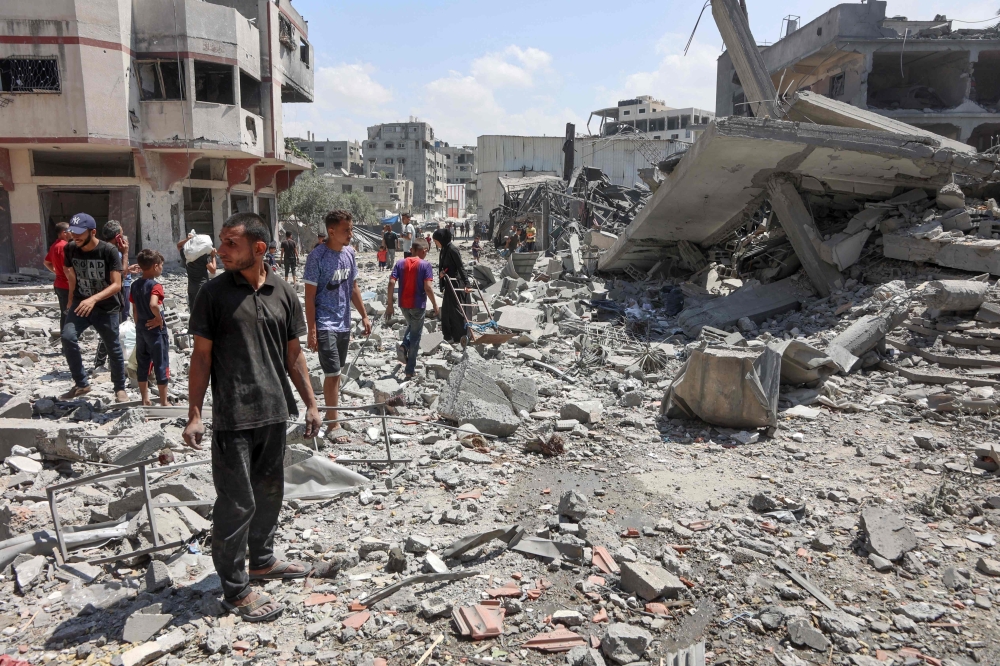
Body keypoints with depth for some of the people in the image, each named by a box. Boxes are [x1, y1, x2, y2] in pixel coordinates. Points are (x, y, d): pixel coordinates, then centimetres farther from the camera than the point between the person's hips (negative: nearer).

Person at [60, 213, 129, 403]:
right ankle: (81, 384, -5)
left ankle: (120, 389, 24)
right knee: (67, 337, -19)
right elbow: (71, 274, 12)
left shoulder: (109, 251, -19)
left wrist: (94, 299, -38)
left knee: (113, 349, 6)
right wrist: (72, 298, 10)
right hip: (80, 303, 3)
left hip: (107, 308, -3)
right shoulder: (69, 249, -7)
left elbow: (116, 285, -24)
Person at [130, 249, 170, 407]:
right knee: (161, 365, 2)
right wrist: (159, 318, -19)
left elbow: (134, 310, 11)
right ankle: (164, 402, 7)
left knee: (142, 365, 14)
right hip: (156, 330, -7)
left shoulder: (135, 285, 5)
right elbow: (153, 305, -35)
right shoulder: (155, 286, -18)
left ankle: (145, 400, 22)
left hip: (141, 330, 7)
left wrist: (139, 325, 19)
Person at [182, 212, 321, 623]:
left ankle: (262, 560, 39)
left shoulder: (283, 293, 3)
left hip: (274, 412, 4)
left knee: (269, 492, 18)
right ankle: (235, 589, 16)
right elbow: (201, 356, -4)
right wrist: (194, 414, -9)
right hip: (233, 417, -4)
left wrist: (310, 403, 8)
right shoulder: (214, 293, -5)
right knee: (236, 503, 2)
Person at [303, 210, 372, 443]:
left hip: (344, 323, 7)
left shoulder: (349, 253, 5)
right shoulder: (317, 257, -14)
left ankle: (331, 411, 27)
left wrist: (364, 316, 13)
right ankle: (333, 426, 1)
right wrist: (312, 330, -15)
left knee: (336, 372, 14)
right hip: (325, 325, -6)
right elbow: (310, 296, -13)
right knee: (332, 373, -7)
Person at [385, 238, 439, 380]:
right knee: (416, 335, 8)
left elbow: (391, 283, -6)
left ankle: (404, 346, 4)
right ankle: (410, 370, 11)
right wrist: (435, 306, -7)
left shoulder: (400, 263, 2)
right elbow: (427, 287, -16)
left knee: (411, 326, 31)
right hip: (418, 305, -4)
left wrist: (389, 305, -1)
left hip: (403, 304, 4)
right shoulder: (425, 265, -8)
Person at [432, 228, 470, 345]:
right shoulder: (444, 249, 12)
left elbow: (460, 267, -20)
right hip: (449, 284, 10)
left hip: (456, 284, -10)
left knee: (456, 309, -7)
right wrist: (441, 272, -2)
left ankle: (462, 336, -2)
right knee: (446, 310, 12)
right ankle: (450, 336, 20)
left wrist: (466, 283, -25)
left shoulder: (452, 249, -15)